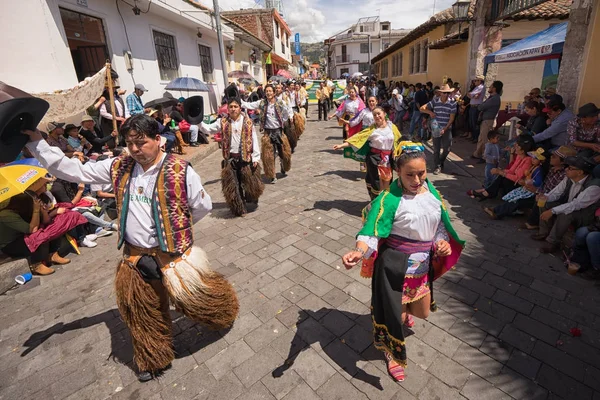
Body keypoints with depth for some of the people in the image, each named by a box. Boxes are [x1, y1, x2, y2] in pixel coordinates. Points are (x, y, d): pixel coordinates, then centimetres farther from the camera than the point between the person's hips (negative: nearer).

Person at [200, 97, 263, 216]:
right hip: (230, 158, 2)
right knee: (232, 185, 4)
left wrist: (256, 158, -7)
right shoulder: (223, 122, 3)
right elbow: (208, 129, 3)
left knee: (249, 182, 9)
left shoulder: (248, 122, -3)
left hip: (246, 157, -1)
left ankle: (251, 200, 38)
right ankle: (239, 208, 18)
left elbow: (254, 140, -3)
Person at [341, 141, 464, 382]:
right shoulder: (390, 198, -21)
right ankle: (392, 353, 42)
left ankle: (404, 311, 62)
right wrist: (358, 252, -47)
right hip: (395, 265, -6)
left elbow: (440, 223, 9)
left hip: (423, 264, 6)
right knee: (392, 311, 9)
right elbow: (371, 231, -27)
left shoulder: (430, 190, -2)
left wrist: (442, 242, -10)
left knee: (423, 312, 23)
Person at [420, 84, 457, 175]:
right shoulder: (435, 101, -3)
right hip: (436, 128, 0)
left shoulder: (452, 103, -5)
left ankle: (441, 162, 32)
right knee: (436, 149, 2)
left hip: (447, 129, 0)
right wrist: (430, 112, -16)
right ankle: (437, 166, 14)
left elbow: (452, 118, -7)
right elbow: (422, 108, 1)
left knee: (447, 148, 4)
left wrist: (444, 129, -15)